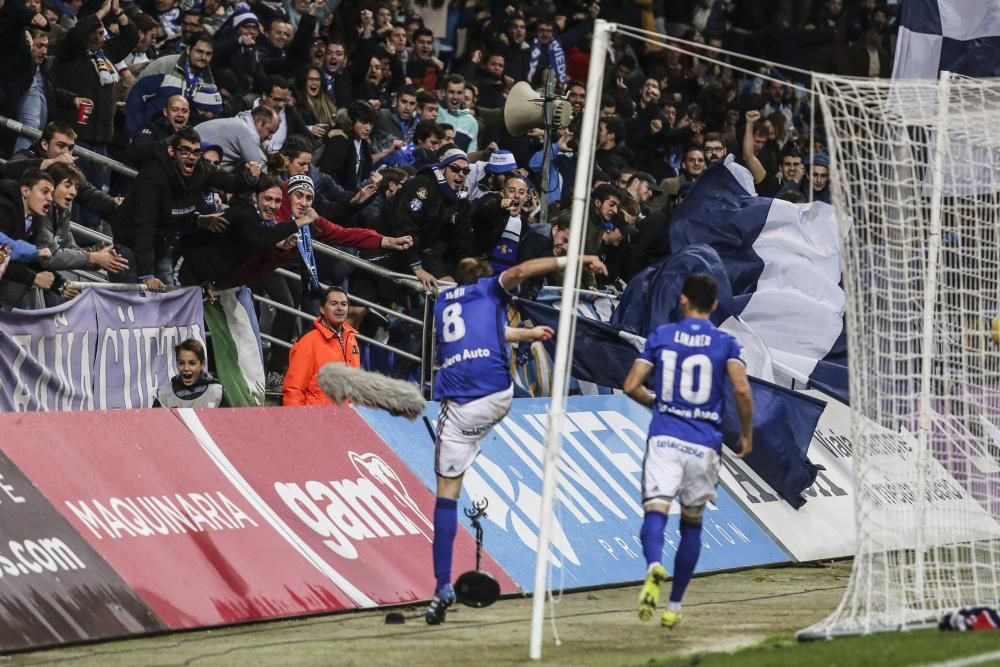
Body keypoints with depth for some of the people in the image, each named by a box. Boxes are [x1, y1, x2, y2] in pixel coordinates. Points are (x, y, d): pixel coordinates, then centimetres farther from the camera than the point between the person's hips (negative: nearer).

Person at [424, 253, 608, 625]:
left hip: (457, 404, 3)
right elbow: (520, 271, 0)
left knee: (447, 492, 3)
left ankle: (443, 585, -4)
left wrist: (526, 334, 57)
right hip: (499, 396, -3)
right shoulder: (490, 289, 19)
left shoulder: (443, 302, 32)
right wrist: (572, 260, -3)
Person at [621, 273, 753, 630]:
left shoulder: (661, 336, 8)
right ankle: (674, 607, 19)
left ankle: (655, 566, -46)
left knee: (655, 510, -13)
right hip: (705, 444, 1)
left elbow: (632, 386, 4)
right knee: (692, 522, 16)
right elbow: (742, 389, -10)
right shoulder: (725, 343, 5)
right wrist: (747, 433, 4)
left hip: (664, 437, -1)